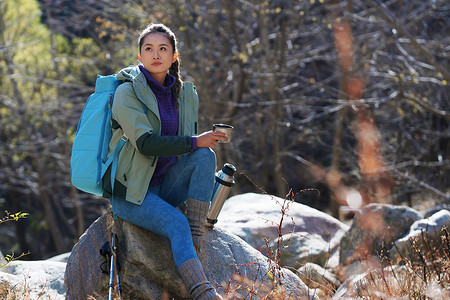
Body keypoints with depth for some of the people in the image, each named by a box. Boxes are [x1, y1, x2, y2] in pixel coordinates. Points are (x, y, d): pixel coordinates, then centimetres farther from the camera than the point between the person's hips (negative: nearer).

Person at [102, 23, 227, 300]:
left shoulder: (186, 95, 9)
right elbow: (145, 143, -20)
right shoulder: (127, 92, -8)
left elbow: (193, 150, 17)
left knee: (206, 156, -21)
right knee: (176, 224, -30)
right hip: (130, 190, -5)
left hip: (166, 184, 5)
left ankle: (197, 234, -24)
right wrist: (194, 142, -23)